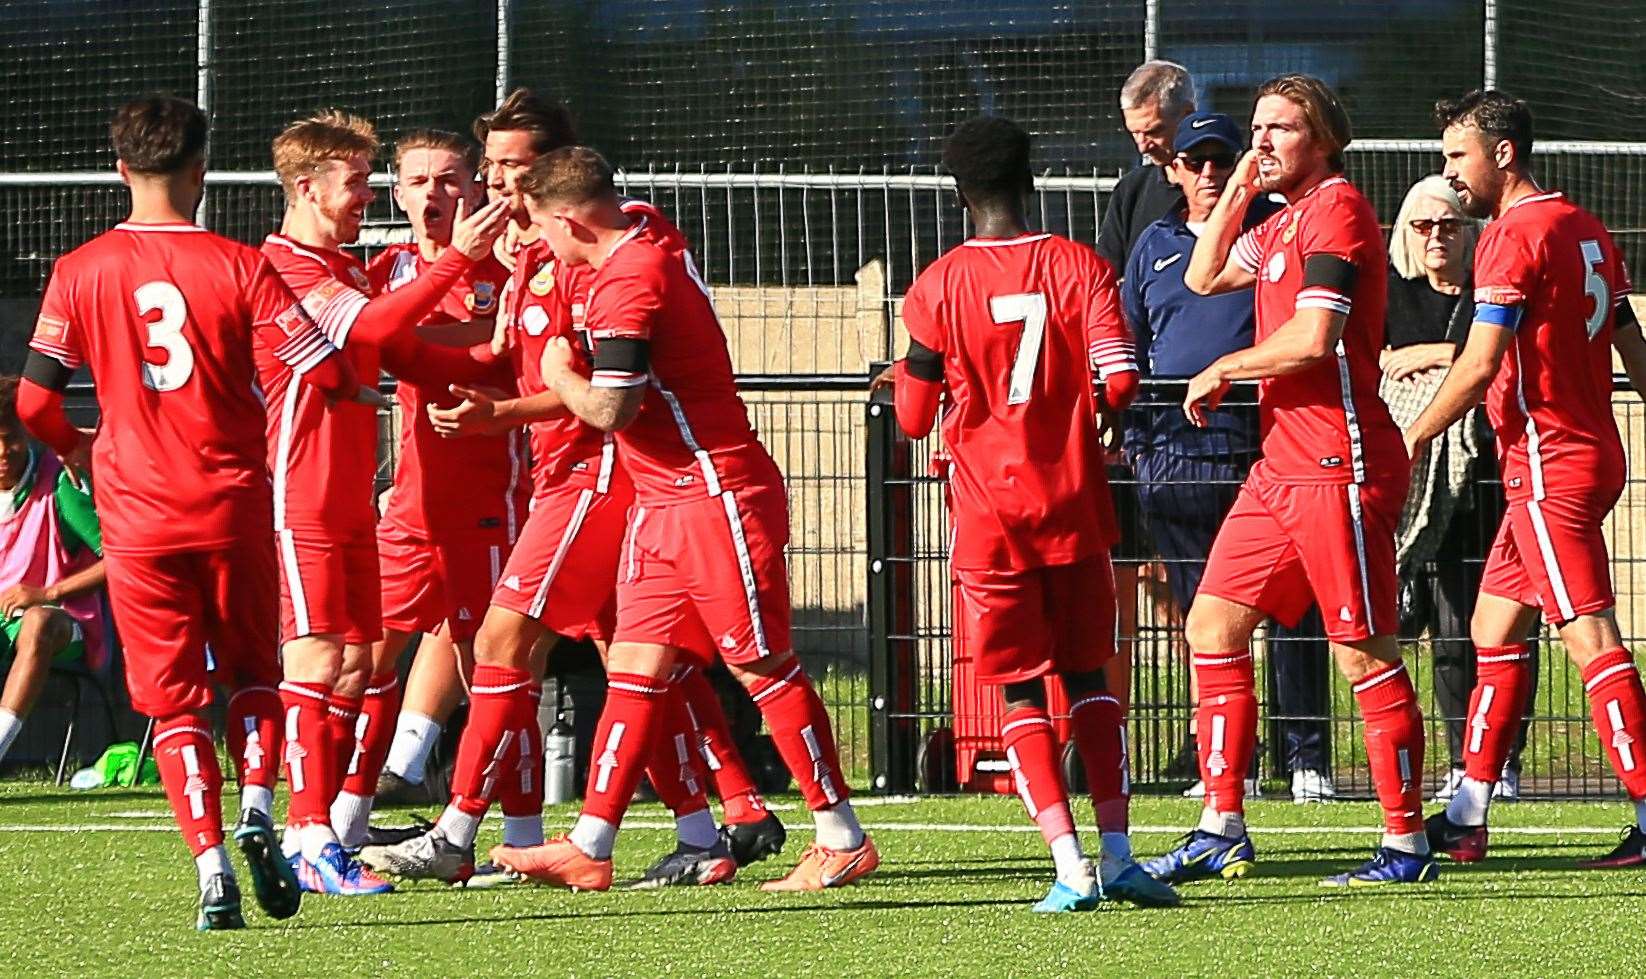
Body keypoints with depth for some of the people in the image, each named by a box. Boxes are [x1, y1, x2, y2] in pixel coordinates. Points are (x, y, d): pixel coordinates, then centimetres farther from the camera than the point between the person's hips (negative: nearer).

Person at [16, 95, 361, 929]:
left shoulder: (79, 273, -2)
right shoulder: (239, 268, -6)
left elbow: (32, 401, -2)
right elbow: (326, 376, -8)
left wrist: (73, 450, 19)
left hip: (137, 516, 0)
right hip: (233, 508, 0)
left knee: (175, 701, 6)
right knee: (252, 674, 18)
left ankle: (212, 870, -7)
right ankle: (256, 812, -6)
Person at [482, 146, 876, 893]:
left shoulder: (628, 283, -19)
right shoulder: (653, 239, 10)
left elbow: (608, 410, -23)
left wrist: (560, 376, -3)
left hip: (717, 499, -10)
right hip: (663, 508, 10)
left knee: (761, 665, -4)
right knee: (635, 666, 6)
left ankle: (843, 840, 3)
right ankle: (589, 848, 6)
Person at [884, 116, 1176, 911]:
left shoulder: (938, 287, -4)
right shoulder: (1079, 267, -1)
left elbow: (914, 419, 0)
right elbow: (1120, 379, -11)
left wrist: (901, 378, 21)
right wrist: (1090, 417, 11)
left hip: (988, 513, -2)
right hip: (1075, 503, 2)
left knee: (1020, 689, 1)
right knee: (1087, 676, 13)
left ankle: (1070, 866, -11)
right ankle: (1117, 855, 6)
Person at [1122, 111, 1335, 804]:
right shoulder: (1155, 247, 15)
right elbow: (1127, 348, 19)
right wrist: (1132, 439, 10)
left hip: (1269, 445, -3)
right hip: (1178, 455, 3)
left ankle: (1306, 758, 0)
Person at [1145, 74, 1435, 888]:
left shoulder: (1336, 210, -11)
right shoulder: (1283, 224, 17)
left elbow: (1312, 339, -20)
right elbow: (1204, 278, 31)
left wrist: (1225, 369, -4)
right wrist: (1236, 191, 16)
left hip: (1340, 469, -10)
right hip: (1280, 464, 10)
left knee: (1363, 652, -7)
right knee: (1214, 624, 8)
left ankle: (1407, 843, -1)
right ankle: (1221, 830, 11)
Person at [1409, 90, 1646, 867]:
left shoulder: (1514, 235, -13)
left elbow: (1480, 368, -18)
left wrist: (1413, 438, -9)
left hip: (1549, 464, -10)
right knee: (1494, 628, 14)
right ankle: (1466, 819, 17)